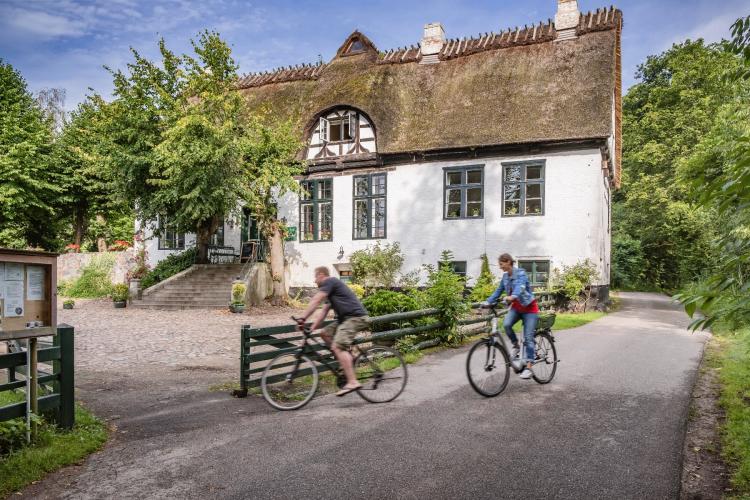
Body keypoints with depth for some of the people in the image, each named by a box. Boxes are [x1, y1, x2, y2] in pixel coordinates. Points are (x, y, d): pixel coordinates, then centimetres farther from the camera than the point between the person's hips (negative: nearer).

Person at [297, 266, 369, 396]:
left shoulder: (329, 282, -4)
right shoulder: (331, 288, 26)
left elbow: (315, 301, -14)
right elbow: (324, 311, 22)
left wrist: (302, 318, -15)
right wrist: (312, 328, 16)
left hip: (355, 317, -10)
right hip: (346, 318, 10)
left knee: (337, 347, -20)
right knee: (325, 333, 11)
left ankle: (352, 382, -25)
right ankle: (346, 361, 12)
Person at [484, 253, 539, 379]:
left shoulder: (520, 273, -18)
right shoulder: (505, 276, 3)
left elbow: (520, 287, -37)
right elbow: (498, 291, 5)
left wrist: (512, 297, -58)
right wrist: (487, 302, -10)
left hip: (529, 307, -5)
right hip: (516, 307, 5)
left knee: (528, 338, -10)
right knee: (506, 324, -25)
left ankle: (528, 367, -7)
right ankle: (515, 346, -1)